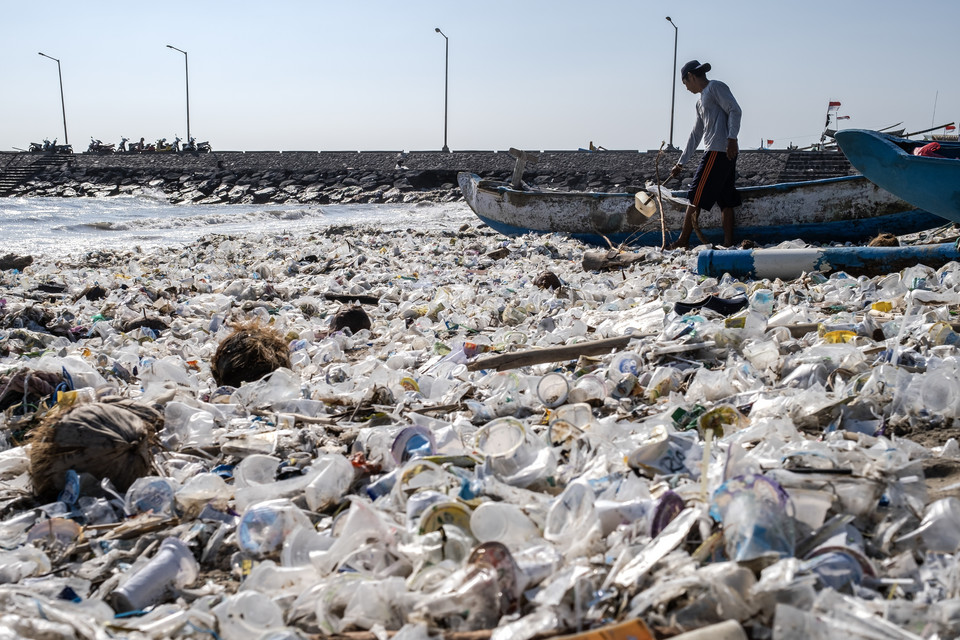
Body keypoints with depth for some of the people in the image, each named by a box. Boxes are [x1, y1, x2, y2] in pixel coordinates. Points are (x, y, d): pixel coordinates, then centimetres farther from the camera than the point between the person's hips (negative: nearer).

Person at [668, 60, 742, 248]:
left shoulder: (715, 87, 0)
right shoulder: (701, 101, 27)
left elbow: (735, 110, -12)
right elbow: (695, 135, 29)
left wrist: (732, 138, -24)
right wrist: (680, 163, 28)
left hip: (719, 151, -10)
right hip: (720, 153, 10)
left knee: (696, 196, -9)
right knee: (725, 200, 5)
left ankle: (683, 241, -7)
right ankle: (728, 243, 4)